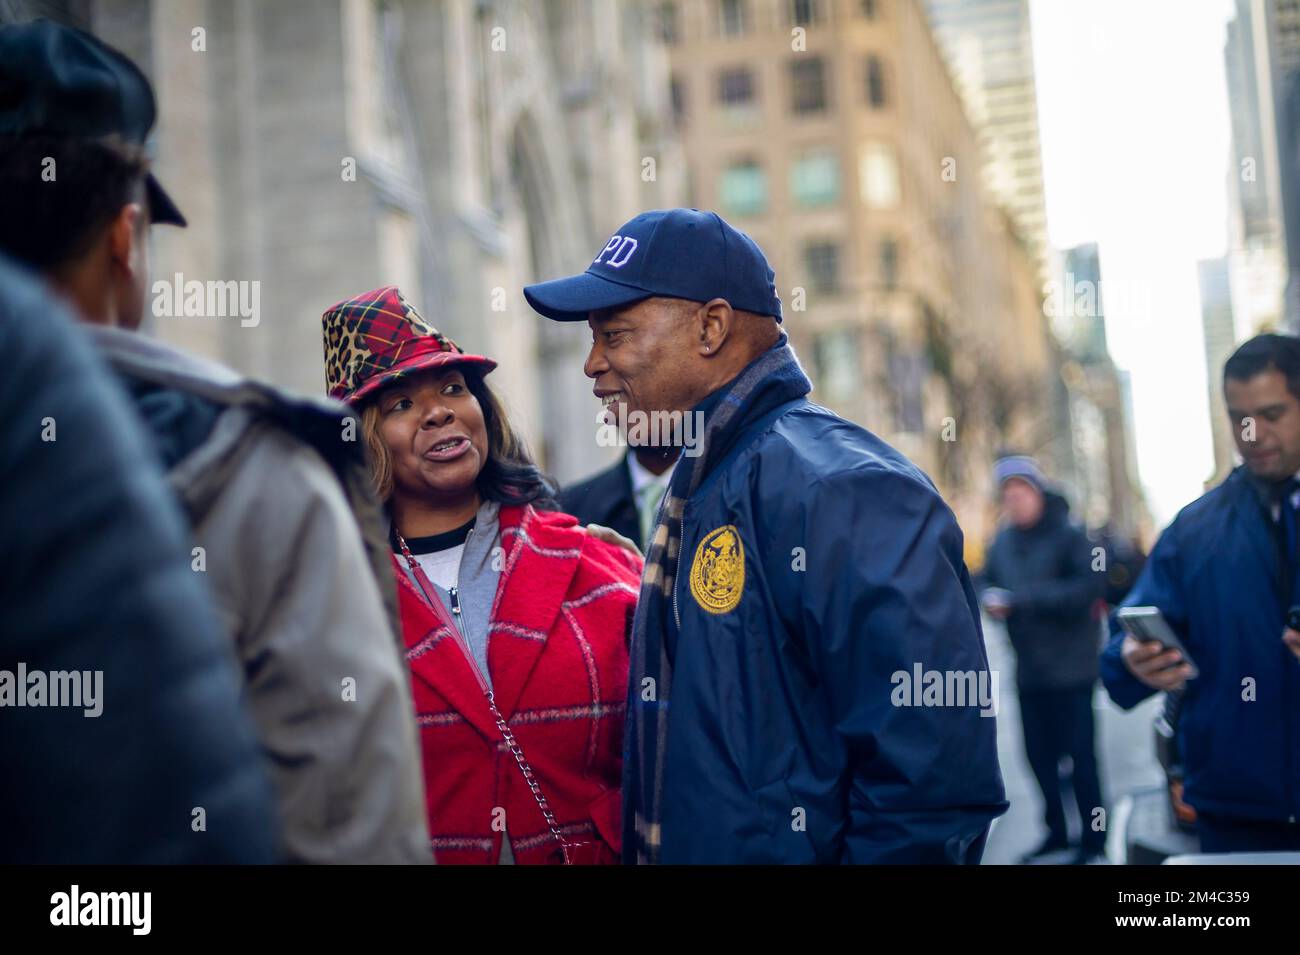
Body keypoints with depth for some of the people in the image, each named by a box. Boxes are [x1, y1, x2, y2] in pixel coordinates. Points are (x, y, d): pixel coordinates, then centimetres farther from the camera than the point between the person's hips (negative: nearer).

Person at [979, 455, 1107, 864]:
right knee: (1039, 754, 12)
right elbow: (988, 581, 16)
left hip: (1070, 665, -6)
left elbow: (1089, 585, -21)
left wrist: (1025, 598, -24)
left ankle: (1093, 839, 13)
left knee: (1079, 754, 0)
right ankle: (1057, 831, 28)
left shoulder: (1068, 535, -11)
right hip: (1029, 667, 6)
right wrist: (991, 599, -10)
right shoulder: (1002, 541, 7)